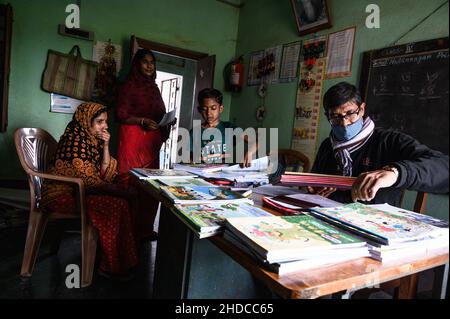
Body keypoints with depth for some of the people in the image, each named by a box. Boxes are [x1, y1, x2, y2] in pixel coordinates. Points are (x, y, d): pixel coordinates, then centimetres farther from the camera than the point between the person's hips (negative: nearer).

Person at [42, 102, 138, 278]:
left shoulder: (92, 139, 8)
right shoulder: (76, 140, -18)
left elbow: (105, 173, 4)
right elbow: (89, 180, -21)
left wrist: (105, 146, -5)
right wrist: (116, 190, -11)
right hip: (64, 194, -9)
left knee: (124, 198, -4)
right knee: (118, 205, -23)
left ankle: (121, 260, 2)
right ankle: (113, 266, -11)